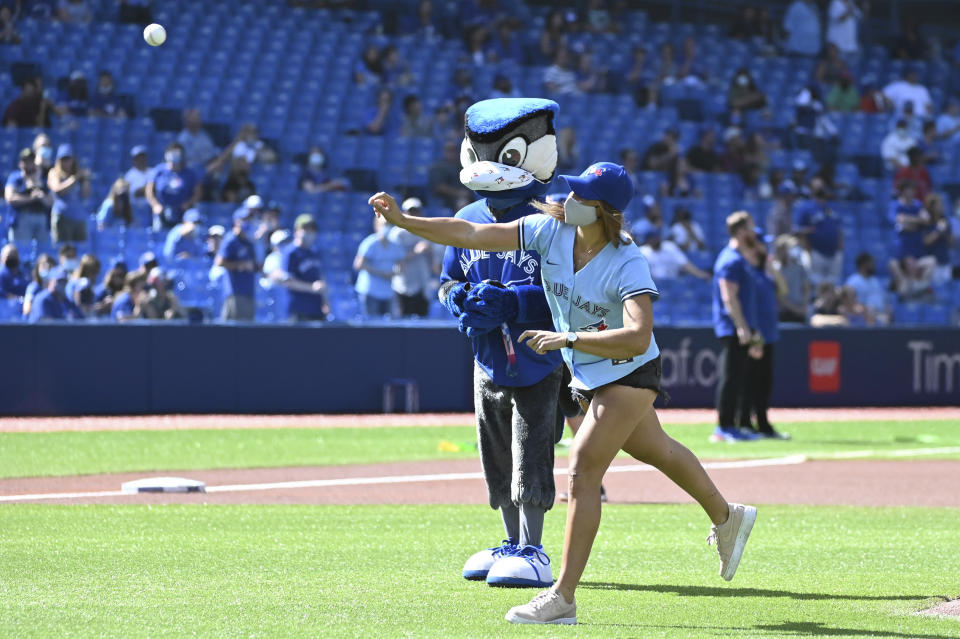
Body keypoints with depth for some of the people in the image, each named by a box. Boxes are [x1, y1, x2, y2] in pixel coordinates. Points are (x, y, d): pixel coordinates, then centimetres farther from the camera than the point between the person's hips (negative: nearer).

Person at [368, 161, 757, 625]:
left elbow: (638, 339, -42)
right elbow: (470, 235, -16)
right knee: (653, 450, 25)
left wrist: (567, 339, -45)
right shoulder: (550, 231, -14)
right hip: (587, 377, 7)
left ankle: (563, 597, -14)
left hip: (629, 374, -7)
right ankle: (726, 518, 49)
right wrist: (403, 220, -24)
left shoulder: (628, 265, -30)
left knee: (583, 470, -16)